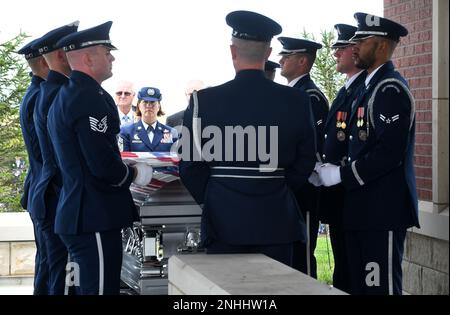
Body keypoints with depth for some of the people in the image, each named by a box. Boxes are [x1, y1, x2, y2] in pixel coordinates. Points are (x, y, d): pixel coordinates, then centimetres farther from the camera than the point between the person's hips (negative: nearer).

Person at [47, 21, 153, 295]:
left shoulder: (64, 96, 15)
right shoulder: (91, 97, -16)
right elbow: (104, 167, -22)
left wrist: (125, 171, 17)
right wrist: (135, 174, -4)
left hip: (76, 215, 10)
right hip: (96, 220, -10)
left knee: (85, 287, 16)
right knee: (101, 288, -7)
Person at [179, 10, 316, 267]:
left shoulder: (204, 101, -6)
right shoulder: (296, 101, -1)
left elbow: (190, 166, 0)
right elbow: (305, 162, 6)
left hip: (223, 220, -1)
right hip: (276, 222, 1)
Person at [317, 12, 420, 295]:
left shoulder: (391, 89, -13)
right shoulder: (371, 87, 18)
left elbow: (389, 153, -22)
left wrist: (341, 175, -16)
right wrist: (336, 170, 8)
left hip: (383, 209, -10)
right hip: (365, 208, 10)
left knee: (380, 286, -6)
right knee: (359, 285, 14)